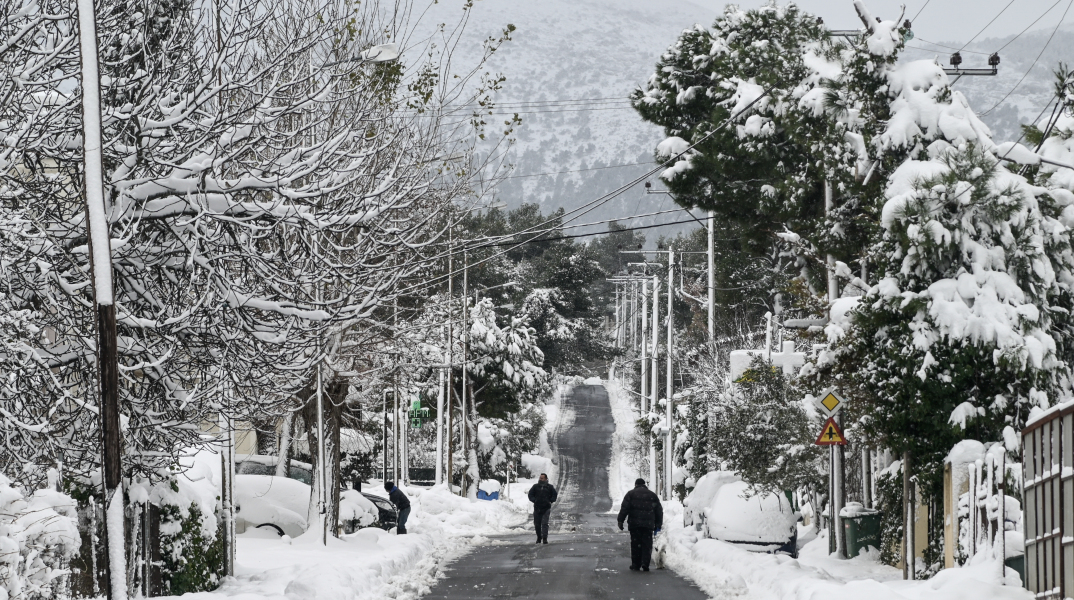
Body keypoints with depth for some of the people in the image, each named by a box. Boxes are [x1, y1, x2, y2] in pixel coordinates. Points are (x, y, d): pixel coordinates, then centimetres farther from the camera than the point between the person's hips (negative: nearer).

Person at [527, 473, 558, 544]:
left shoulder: (549, 487, 5)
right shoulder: (535, 486, 6)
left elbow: (554, 495, 12)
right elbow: (530, 495, 11)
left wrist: (550, 501, 0)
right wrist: (534, 500, -4)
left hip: (546, 508, -2)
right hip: (537, 508, 2)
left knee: (544, 523, -12)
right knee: (537, 524, 6)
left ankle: (545, 538, -14)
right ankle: (539, 538, 21)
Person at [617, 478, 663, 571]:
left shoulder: (631, 494, 7)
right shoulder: (652, 495, 16)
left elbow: (624, 508, -2)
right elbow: (659, 511, 17)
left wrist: (620, 521, -1)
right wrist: (658, 525, 20)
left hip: (634, 524, -1)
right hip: (648, 524, 1)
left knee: (635, 544, 5)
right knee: (647, 545, 3)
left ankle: (635, 564, 5)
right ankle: (645, 563, -9)